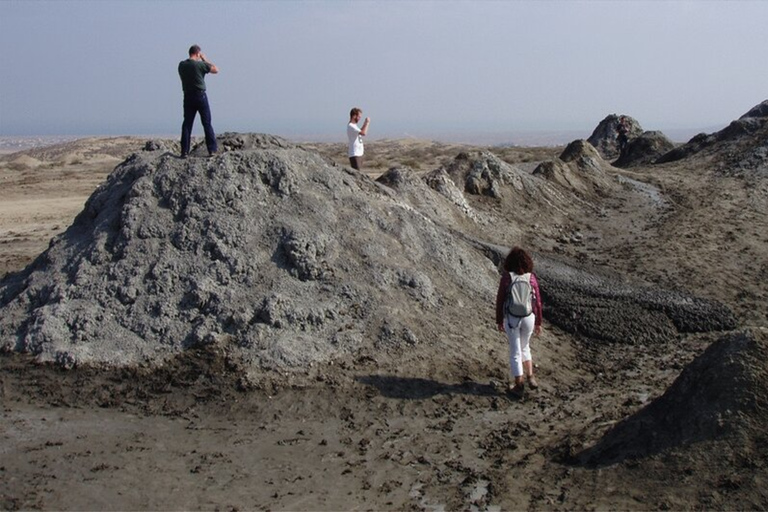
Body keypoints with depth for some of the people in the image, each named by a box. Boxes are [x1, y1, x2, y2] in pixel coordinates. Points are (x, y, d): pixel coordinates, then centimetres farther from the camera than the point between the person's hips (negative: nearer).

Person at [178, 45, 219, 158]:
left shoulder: (181, 65, 2)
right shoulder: (200, 64, -11)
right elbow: (216, 70, -1)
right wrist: (205, 59, 9)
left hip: (188, 96, 4)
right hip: (200, 96, -3)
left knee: (187, 124, 5)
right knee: (207, 123, 4)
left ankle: (184, 151, 0)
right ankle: (212, 149, 5)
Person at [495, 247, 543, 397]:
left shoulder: (506, 277, -11)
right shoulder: (532, 277, -5)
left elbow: (500, 300, -7)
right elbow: (537, 302, -1)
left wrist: (499, 321, 5)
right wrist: (538, 322, 9)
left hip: (511, 318, -2)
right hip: (528, 318, 2)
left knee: (515, 352, 9)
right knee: (524, 347, 26)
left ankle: (519, 386, 14)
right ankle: (530, 377, 19)